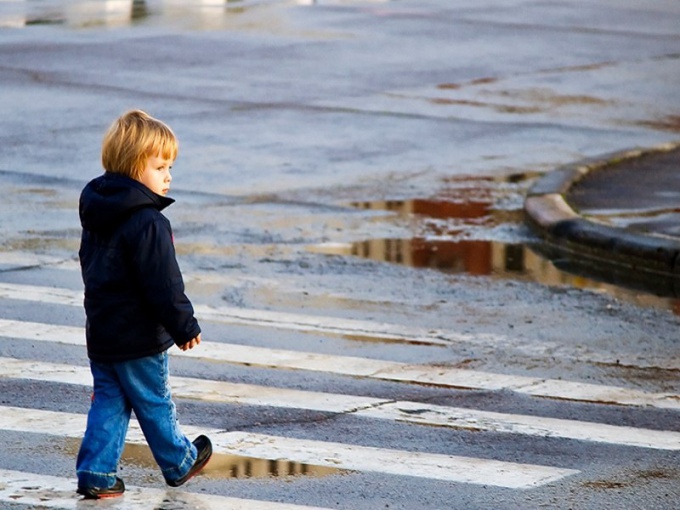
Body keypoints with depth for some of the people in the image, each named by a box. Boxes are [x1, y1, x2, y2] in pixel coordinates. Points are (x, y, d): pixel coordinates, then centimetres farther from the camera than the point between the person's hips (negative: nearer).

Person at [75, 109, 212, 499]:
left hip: (101, 332, 8)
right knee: (155, 403, 9)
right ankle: (179, 463, 27)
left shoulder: (97, 214, 7)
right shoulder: (148, 222, -23)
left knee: (109, 402, 12)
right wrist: (184, 326, -14)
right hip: (139, 336, -8)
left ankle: (96, 472, 6)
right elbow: (163, 283, -23)